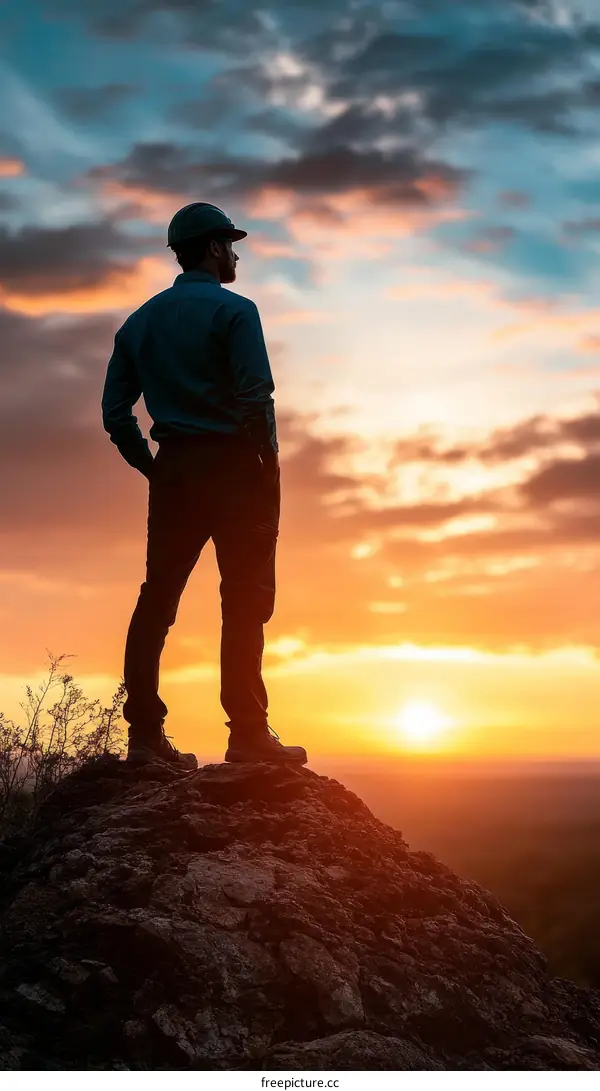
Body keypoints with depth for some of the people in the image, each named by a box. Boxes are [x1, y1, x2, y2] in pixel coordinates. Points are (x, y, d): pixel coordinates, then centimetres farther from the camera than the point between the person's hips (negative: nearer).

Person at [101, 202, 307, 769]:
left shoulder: (140, 321, 14)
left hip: (172, 468, 6)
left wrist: (154, 469, 15)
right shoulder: (233, 310, -5)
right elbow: (256, 399, -14)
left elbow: (115, 413, 11)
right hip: (232, 466, -6)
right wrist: (268, 464, -5)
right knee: (245, 598, -4)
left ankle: (144, 734, 3)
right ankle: (247, 733, -7)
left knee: (157, 596, 5)